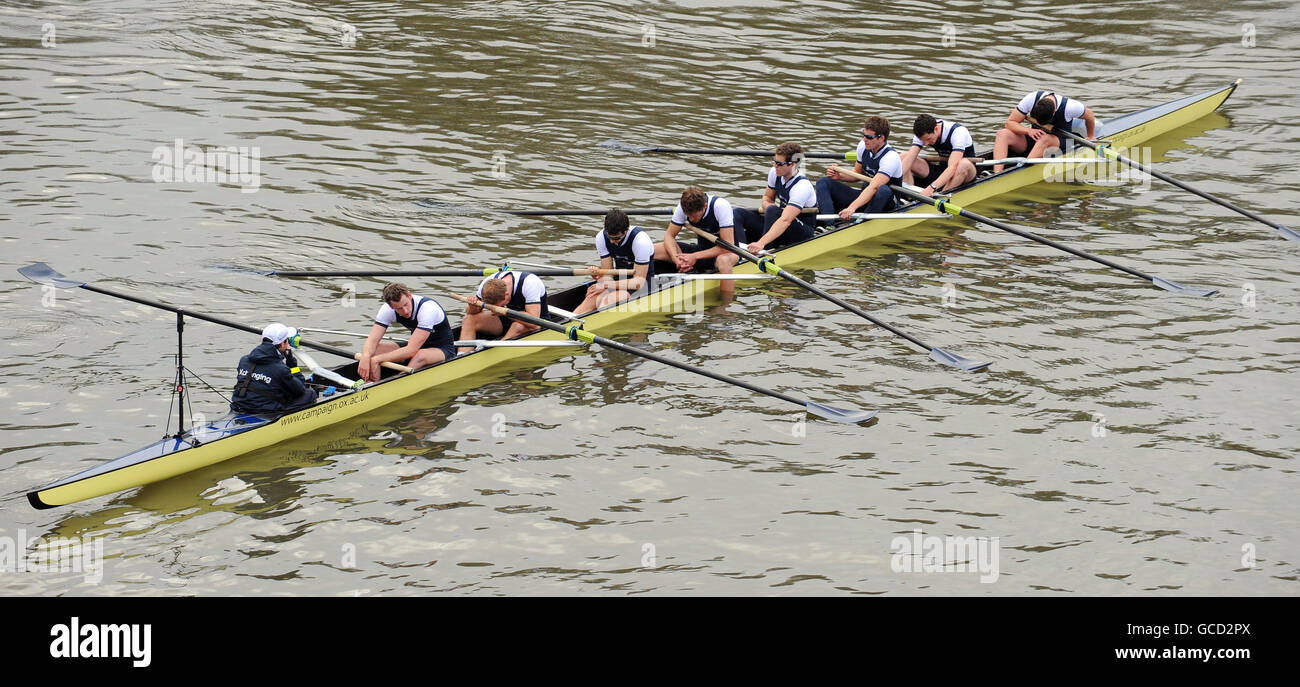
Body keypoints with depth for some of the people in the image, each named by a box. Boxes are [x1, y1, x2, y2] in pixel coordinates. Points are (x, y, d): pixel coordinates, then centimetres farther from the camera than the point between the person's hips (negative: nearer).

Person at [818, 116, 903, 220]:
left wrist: (852, 207, -47)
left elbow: (874, 187, -36)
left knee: (883, 190, -41)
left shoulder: (892, 157, -23)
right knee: (823, 182, -7)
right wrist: (840, 176, -3)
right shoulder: (863, 146, 0)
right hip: (865, 196, 7)